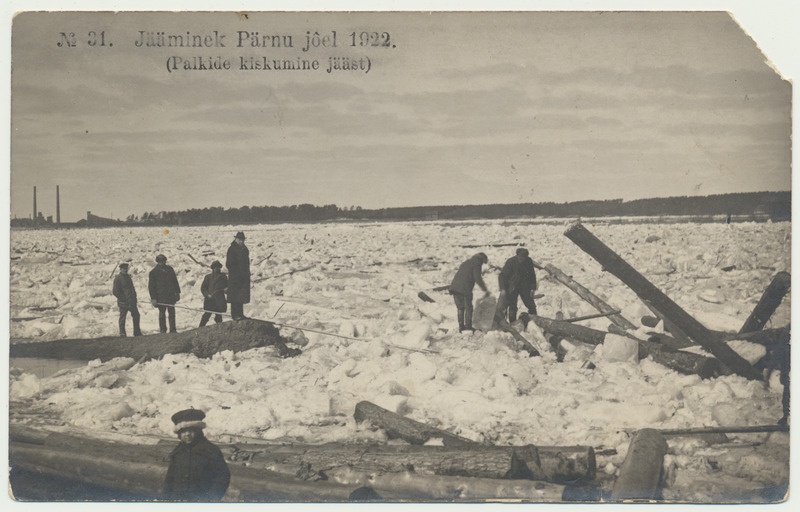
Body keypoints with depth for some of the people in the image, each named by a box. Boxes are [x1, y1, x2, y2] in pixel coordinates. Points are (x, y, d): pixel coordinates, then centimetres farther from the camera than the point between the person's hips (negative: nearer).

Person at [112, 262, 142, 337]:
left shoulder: (128, 277, 16)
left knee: (136, 315, 8)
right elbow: (115, 291, -12)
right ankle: (122, 333, 8)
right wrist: (124, 299, -14)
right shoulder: (117, 278, -9)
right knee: (122, 317, 0)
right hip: (123, 302, -8)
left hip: (131, 301, 8)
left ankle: (137, 332, 17)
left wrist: (134, 298, 11)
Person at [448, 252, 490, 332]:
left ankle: (461, 327, 17)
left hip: (455, 287, 7)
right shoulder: (477, 264, 2)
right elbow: (478, 278, -8)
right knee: (468, 308, 5)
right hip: (465, 289, -7)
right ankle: (468, 327, 5)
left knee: (460, 308, 16)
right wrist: (485, 290, -2)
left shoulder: (466, 263, 28)